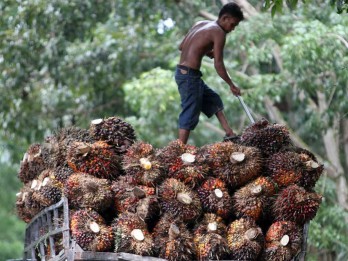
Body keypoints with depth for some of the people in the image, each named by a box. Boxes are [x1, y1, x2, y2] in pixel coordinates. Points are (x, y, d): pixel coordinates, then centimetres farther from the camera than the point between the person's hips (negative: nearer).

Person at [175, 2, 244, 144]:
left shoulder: (201, 24, 15)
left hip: (182, 71, 10)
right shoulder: (218, 32, -10)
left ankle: (229, 134, 26)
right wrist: (231, 85, -4)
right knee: (190, 114, -7)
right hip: (190, 75, -10)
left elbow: (181, 46, 21)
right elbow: (218, 65, -14)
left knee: (214, 100, 22)